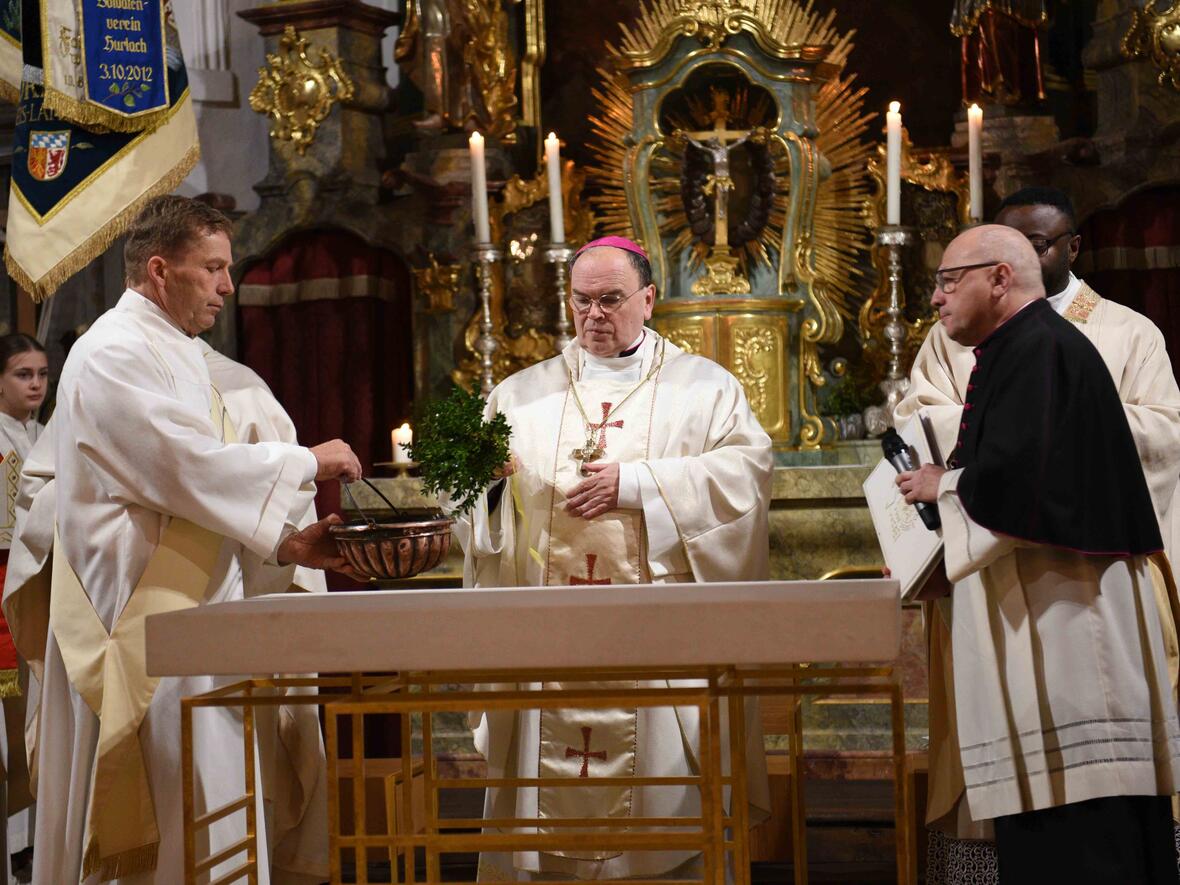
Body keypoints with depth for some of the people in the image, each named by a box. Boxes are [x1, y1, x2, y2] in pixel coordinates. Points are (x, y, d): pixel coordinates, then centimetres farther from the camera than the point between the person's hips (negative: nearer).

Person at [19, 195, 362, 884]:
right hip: (145, 620, -10)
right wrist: (308, 462, -10)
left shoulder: (178, 353, 19)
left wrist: (286, 543, 6)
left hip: (190, 607, 10)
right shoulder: (116, 353, -13)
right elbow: (192, 468, -21)